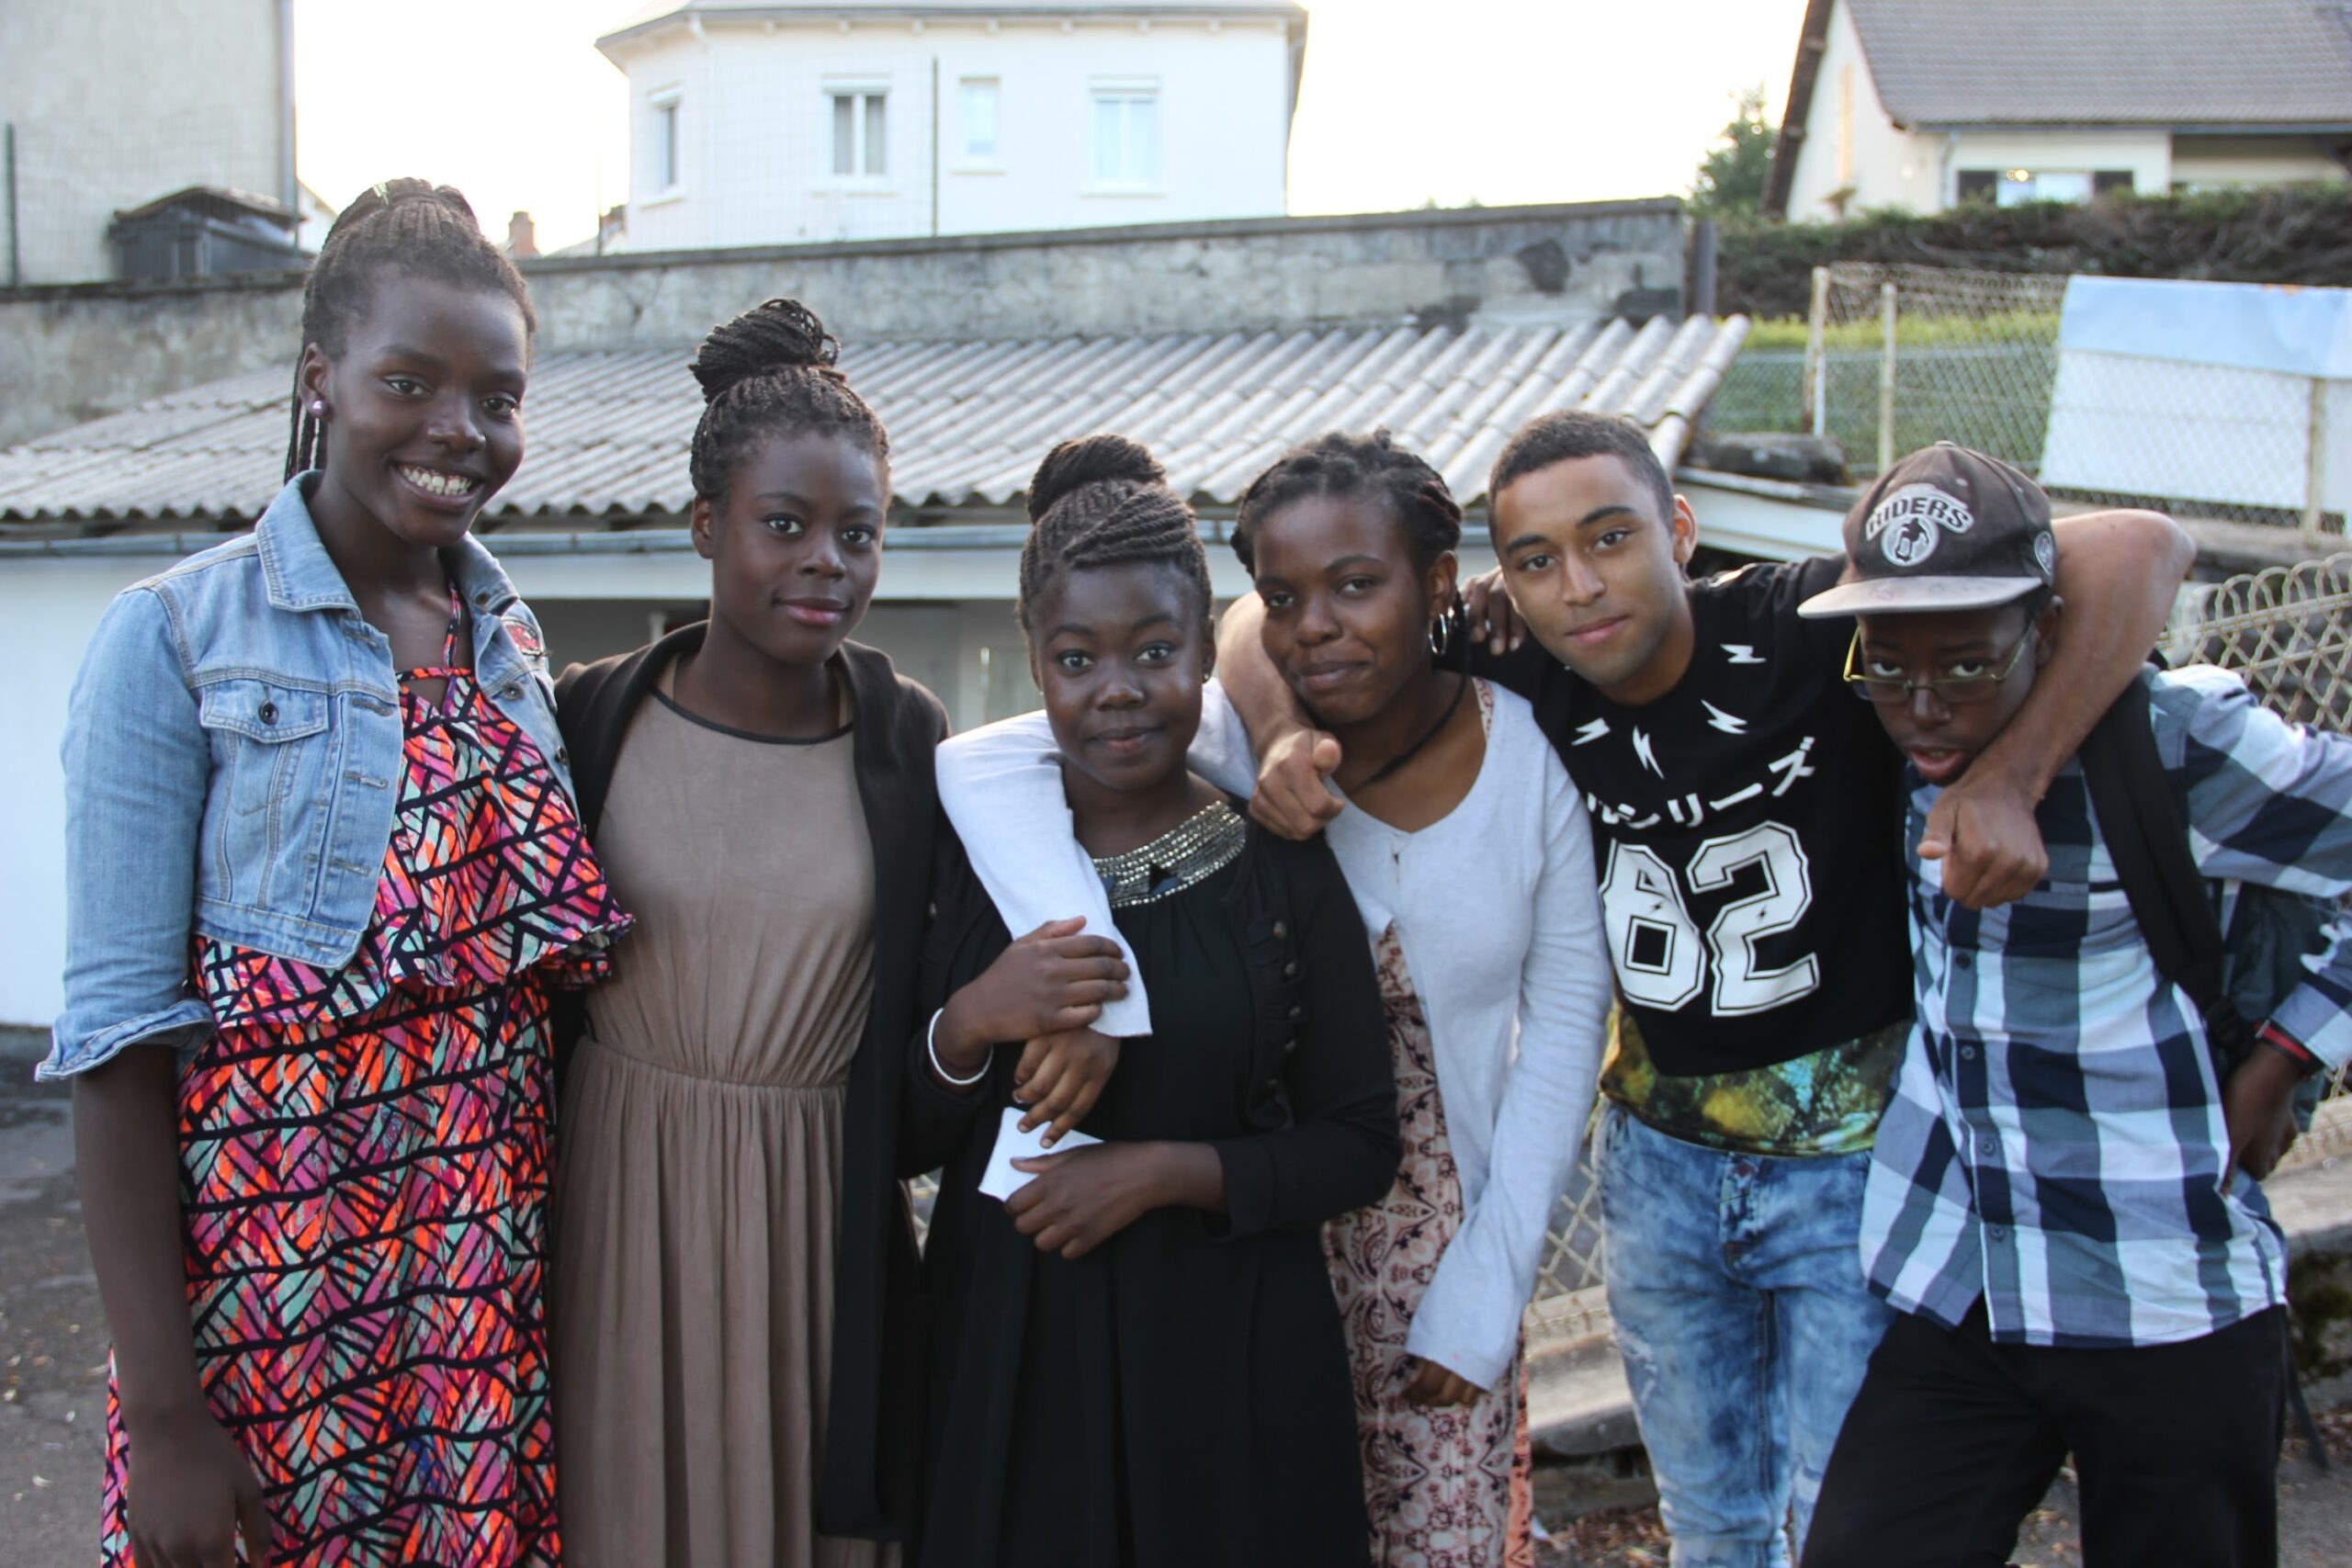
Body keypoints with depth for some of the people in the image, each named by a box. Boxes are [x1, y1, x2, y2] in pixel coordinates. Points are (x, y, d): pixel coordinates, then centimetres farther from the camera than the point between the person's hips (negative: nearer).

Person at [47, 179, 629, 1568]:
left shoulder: (513, 638, 7)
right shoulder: (177, 638, -8)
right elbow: (121, 1033, -11)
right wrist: (160, 1408, -13)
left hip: (491, 1283, 4)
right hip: (267, 1286, -4)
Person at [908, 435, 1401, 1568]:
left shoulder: (1280, 867, -6)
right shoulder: (970, 850, -3)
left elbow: (1361, 1146, -4)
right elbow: (904, 1141, 1)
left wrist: (1173, 1170, -17)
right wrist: (967, 1028, -18)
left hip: (1226, 1358, -1)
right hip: (1007, 1351, 1)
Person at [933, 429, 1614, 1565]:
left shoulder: (1532, 756, -11)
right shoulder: (1238, 737, -17)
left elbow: (1564, 1023, -4)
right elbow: (979, 765, -30)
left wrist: (1488, 1290, -4)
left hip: (1444, 1232, 2)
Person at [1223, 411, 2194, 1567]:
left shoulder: (1811, 631, -22)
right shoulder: (1518, 681, -12)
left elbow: (2137, 548, -27)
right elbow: (1267, 618, -4)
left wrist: (2008, 780, -38)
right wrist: (1285, 733, -26)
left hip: (1854, 1148, -3)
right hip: (1659, 1157, 4)